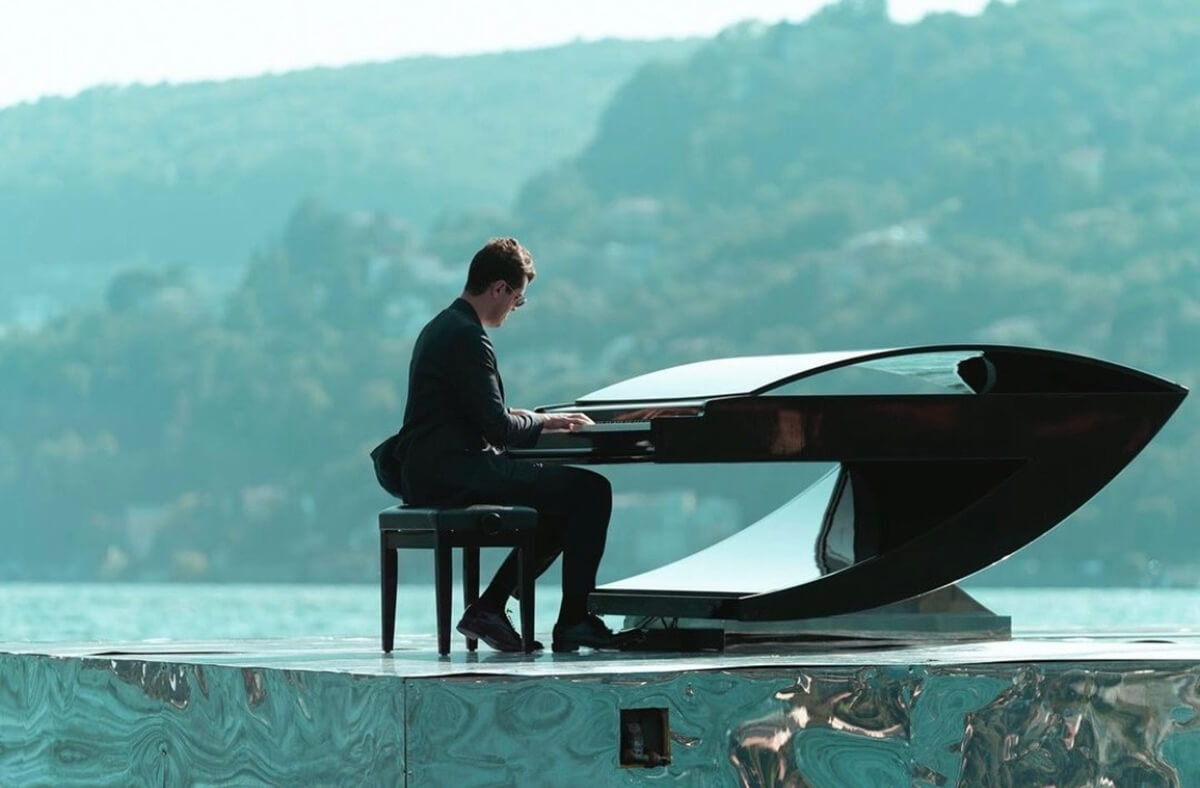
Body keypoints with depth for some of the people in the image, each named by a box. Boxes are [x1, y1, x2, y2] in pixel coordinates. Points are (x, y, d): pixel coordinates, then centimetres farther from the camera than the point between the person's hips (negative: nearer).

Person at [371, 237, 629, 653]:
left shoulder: (444, 327, 19)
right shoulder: (467, 337, -14)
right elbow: (497, 428, -18)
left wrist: (529, 418, 14)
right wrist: (544, 422, -1)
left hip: (430, 473, 11)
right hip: (454, 474, -11)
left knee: (562, 505, 21)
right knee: (591, 490, -13)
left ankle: (489, 608, 14)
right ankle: (573, 622, -9)